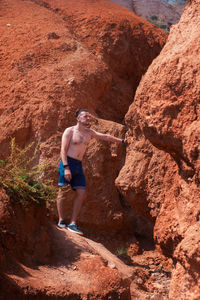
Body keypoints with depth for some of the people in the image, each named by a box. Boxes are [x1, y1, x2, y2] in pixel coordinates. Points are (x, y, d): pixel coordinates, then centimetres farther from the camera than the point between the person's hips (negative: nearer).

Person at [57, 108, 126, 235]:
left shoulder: (89, 132, 16)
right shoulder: (70, 131, -3)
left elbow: (105, 136, 24)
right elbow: (63, 150, -9)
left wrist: (122, 141, 23)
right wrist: (66, 167, -19)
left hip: (78, 165, 7)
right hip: (67, 163, -6)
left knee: (82, 193, -3)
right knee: (63, 191, -5)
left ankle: (73, 223, -2)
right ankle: (61, 221, 1)